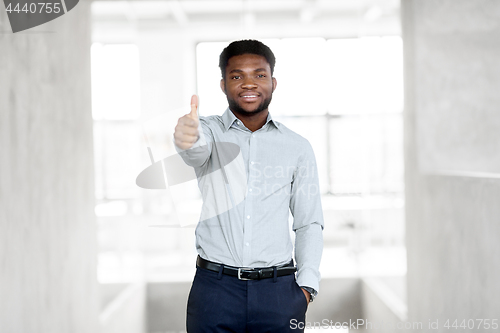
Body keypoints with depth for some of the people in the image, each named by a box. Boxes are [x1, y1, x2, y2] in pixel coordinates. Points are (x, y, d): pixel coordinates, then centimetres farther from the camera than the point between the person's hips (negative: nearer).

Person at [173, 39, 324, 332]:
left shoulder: (298, 147, 7)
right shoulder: (211, 131, 3)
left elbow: (310, 223, 9)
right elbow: (197, 151, -21)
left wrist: (307, 285, -1)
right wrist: (188, 137, -44)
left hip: (279, 291, 1)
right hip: (215, 287, -1)